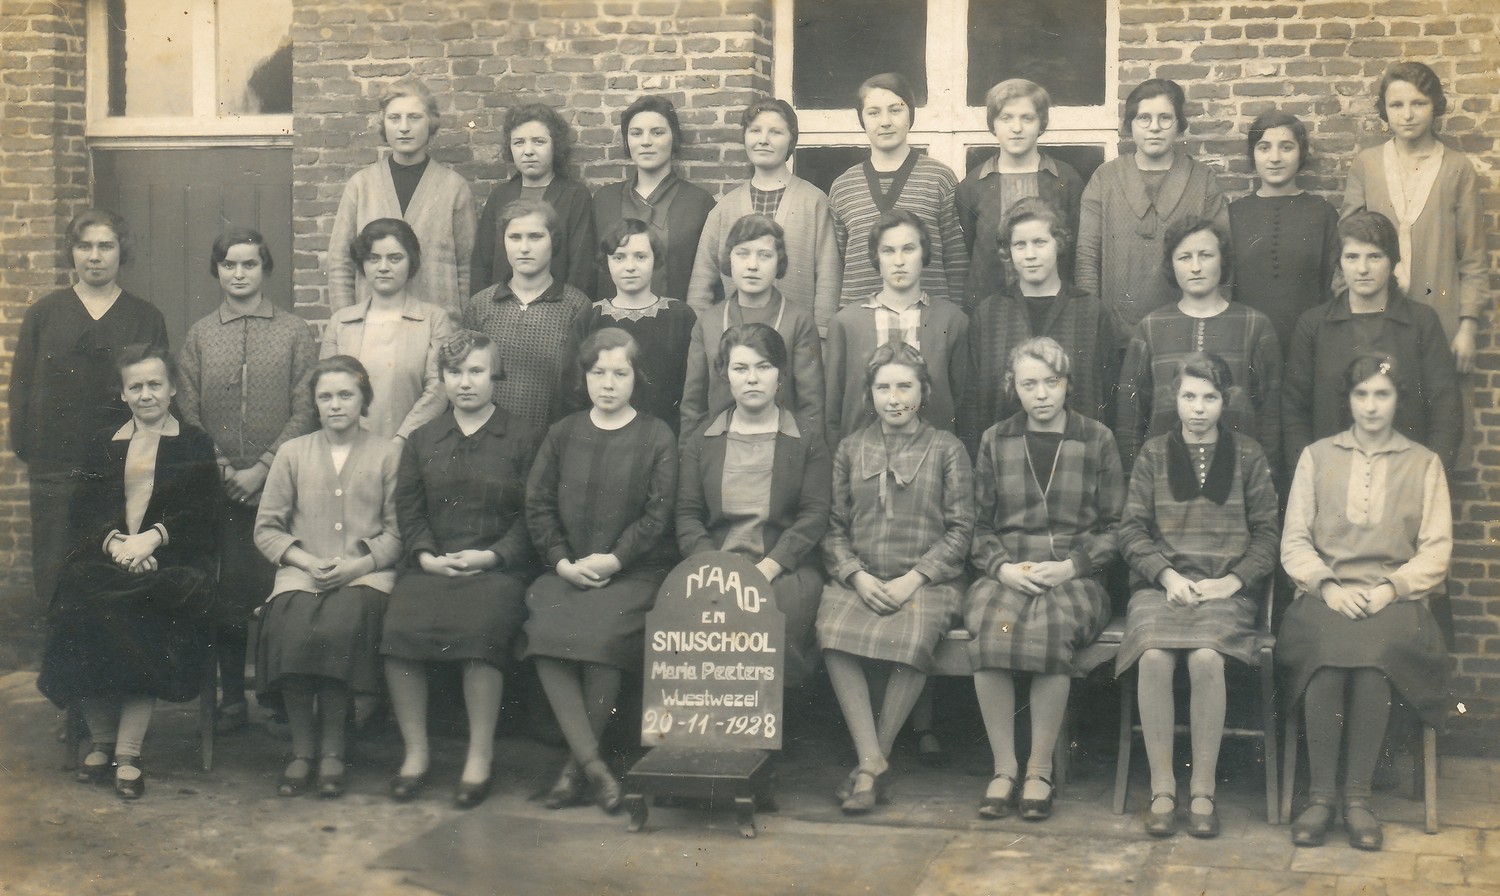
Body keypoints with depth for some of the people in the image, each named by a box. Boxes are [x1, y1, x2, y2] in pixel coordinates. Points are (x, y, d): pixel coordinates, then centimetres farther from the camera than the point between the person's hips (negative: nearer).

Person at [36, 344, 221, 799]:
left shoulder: (194, 445, 13)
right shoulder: (105, 443, 21)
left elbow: (202, 514, 1)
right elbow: (82, 511, 10)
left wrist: (152, 538, -15)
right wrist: (113, 542, -11)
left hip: (170, 560, -3)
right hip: (105, 555, 3)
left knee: (143, 621, -32)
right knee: (80, 606, -28)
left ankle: (128, 752, -24)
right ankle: (101, 739, -12)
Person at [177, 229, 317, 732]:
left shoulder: (295, 332, 5)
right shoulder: (199, 337, 12)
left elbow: (305, 411, -1)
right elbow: (187, 412, 9)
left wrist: (263, 468, -10)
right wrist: (221, 468, -5)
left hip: (278, 484, -2)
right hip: (218, 487, 2)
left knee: (278, 593, -3)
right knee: (227, 595, 4)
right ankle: (232, 699, 14)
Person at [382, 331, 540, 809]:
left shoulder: (521, 440, 11)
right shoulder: (422, 440, 21)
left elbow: (530, 516, 4)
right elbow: (408, 510, 14)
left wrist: (492, 555, -10)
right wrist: (426, 555, -4)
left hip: (499, 568, -3)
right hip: (432, 566, 3)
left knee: (479, 626, -33)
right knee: (400, 625, -27)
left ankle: (481, 758, -21)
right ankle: (415, 751, -13)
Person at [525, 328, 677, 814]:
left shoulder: (656, 437, 6)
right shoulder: (562, 434, 14)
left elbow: (658, 514, -1)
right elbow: (538, 505, 10)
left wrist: (613, 560, -12)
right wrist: (562, 562, -5)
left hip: (634, 570, -3)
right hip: (567, 570, 3)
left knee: (601, 633, -31)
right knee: (545, 631, -27)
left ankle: (576, 767, -15)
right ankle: (593, 763, -25)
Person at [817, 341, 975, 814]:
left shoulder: (947, 449, 8)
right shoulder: (851, 448, 15)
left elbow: (960, 530, 3)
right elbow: (834, 527, 12)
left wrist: (913, 579, -10)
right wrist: (858, 577, -7)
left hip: (927, 581, -2)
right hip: (860, 578, 2)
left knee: (912, 634, -35)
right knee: (833, 630, -31)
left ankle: (874, 760, -18)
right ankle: (871, 762, -27)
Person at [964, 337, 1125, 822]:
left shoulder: (1097, 440, 10)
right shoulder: (995, 442, 15)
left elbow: (1114, 526, 8)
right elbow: (978, 526, 14)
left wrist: (1070, 566, -8)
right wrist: (1002, 567, -5)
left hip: (1075, 578, -1)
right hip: (1007, 575, 2)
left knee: (1051, 626, -36)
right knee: (991, 626, -34)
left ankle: (1040, 770, -21)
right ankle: (1004, 768, -23)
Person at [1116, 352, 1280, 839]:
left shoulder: (1247, 456, 12)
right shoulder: (1154, 454, 13)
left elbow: (1267, 532, 9)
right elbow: (1131, 529, 8)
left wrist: (1233, 581, -7)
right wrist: (1166, 575, -8)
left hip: (1227, 587, -1)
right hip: (1162, 583, 1)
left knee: (1205, 658, -33)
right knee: (1154, 657, -31)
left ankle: (1203, 791, -20)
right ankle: (1162, 790, -22)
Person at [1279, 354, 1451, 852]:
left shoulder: (1424, 464, 16)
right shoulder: (1317, 457, 17)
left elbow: (1436, 550, 7)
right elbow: (1294, 541, 10)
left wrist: (1390, 589, -10)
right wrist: (1328, 585, -9)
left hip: (1394, 600, -1)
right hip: (1327, 594, 1)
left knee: (1374, 647, -36)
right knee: (1329, 646, -35)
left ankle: (1358, 796, -28)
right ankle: (1320, 796, -28)